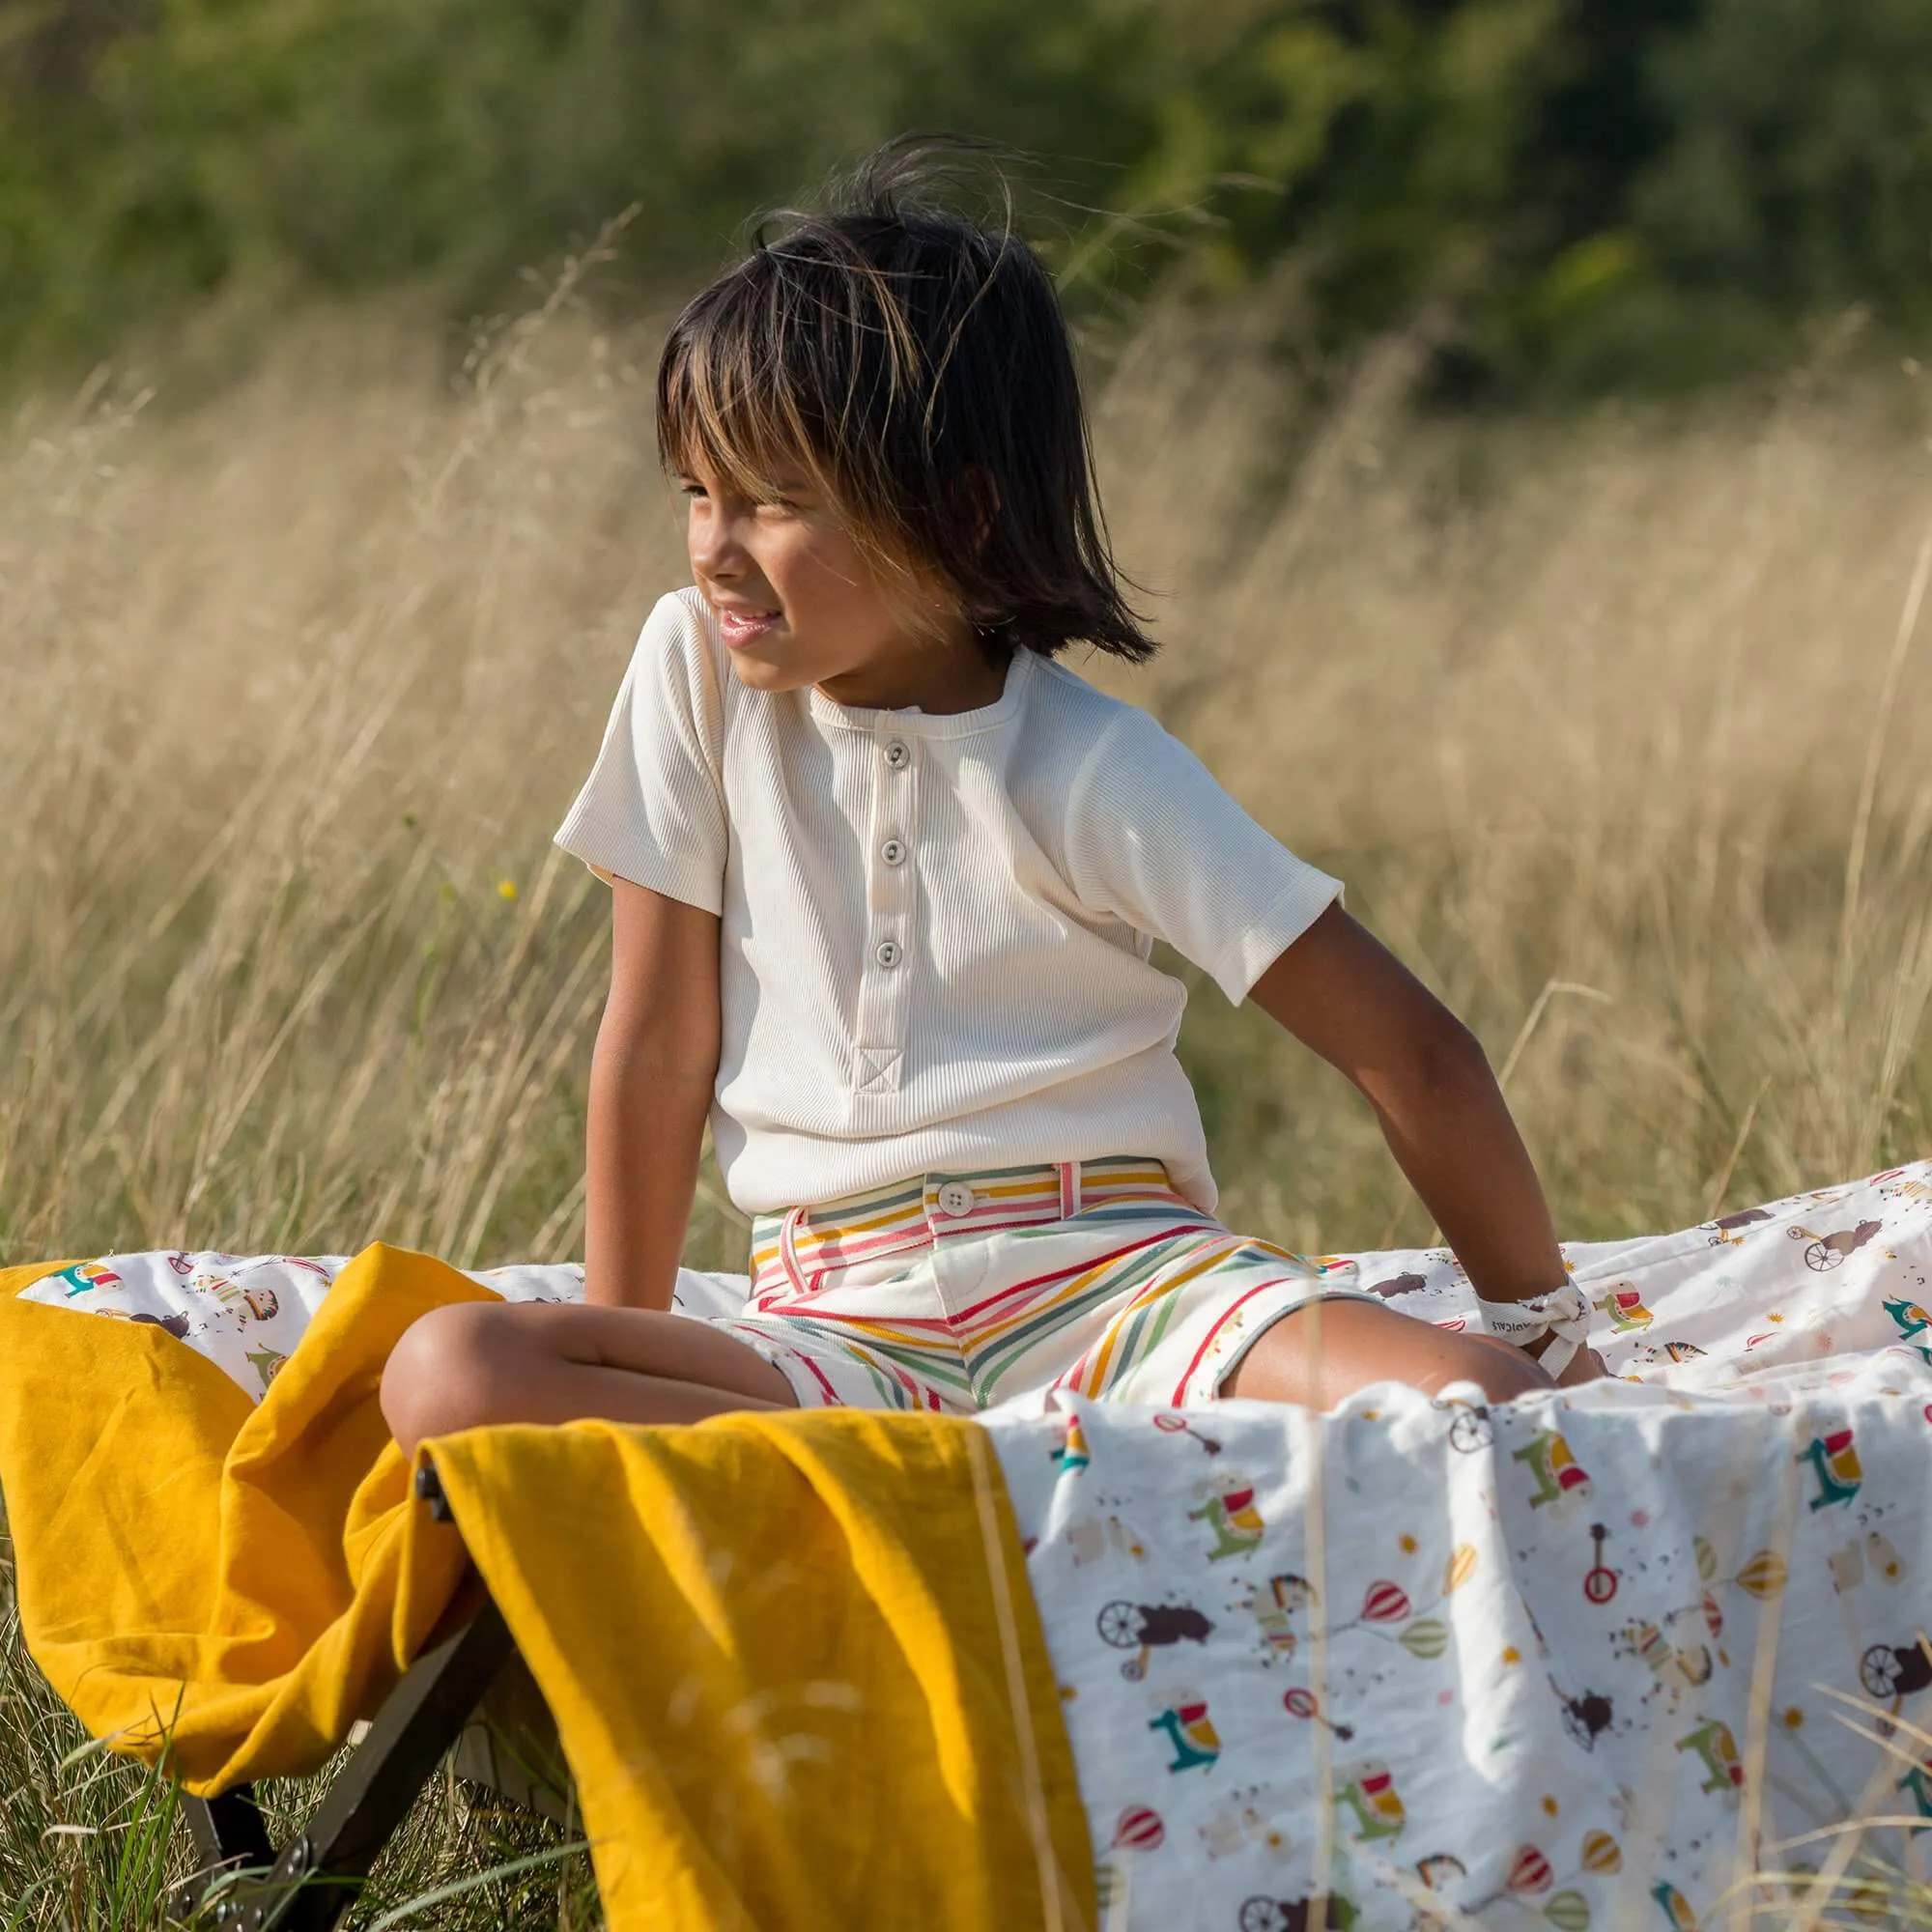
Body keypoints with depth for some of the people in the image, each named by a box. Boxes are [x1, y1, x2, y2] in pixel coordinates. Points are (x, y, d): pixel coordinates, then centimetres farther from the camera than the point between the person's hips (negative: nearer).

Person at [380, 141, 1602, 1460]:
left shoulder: (1096, 772, -5)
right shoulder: (696, 673, 2)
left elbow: (1414, 1053, -3)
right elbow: (657, 1049, 6)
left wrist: (1540, 1339, -2)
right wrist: (616, 1377, 6)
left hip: (1115, 1278, -2)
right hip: (839, 1319, 2)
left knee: (1469, 1407, -30)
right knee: (449, 1373, -26)